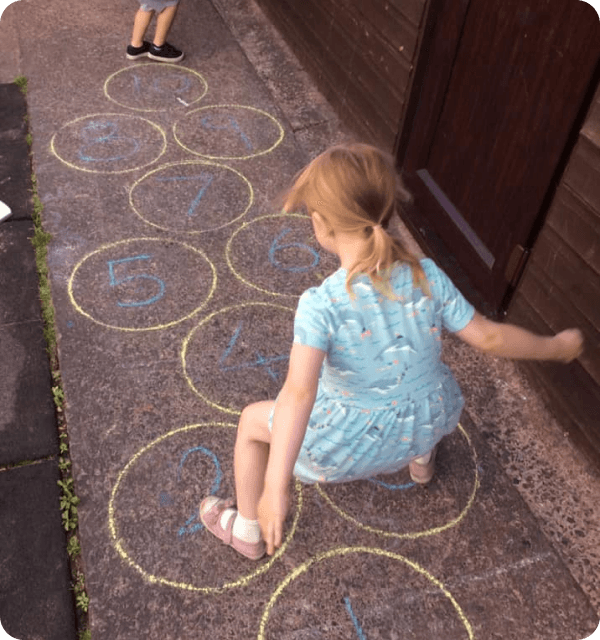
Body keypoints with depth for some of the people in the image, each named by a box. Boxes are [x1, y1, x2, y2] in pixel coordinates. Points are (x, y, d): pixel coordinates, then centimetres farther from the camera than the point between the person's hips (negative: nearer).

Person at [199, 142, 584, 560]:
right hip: (429, 423, 4)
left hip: (355, 444, -4)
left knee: (252, 420, 18)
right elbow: (490, 338, -10)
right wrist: (557, 347, 7)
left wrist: (276, 486, -43)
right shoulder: (428, 277, -18)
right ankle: (421, 458, 59)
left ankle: (248, 531, 35)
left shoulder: (321, 305, -29)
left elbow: (299, 392, -39)